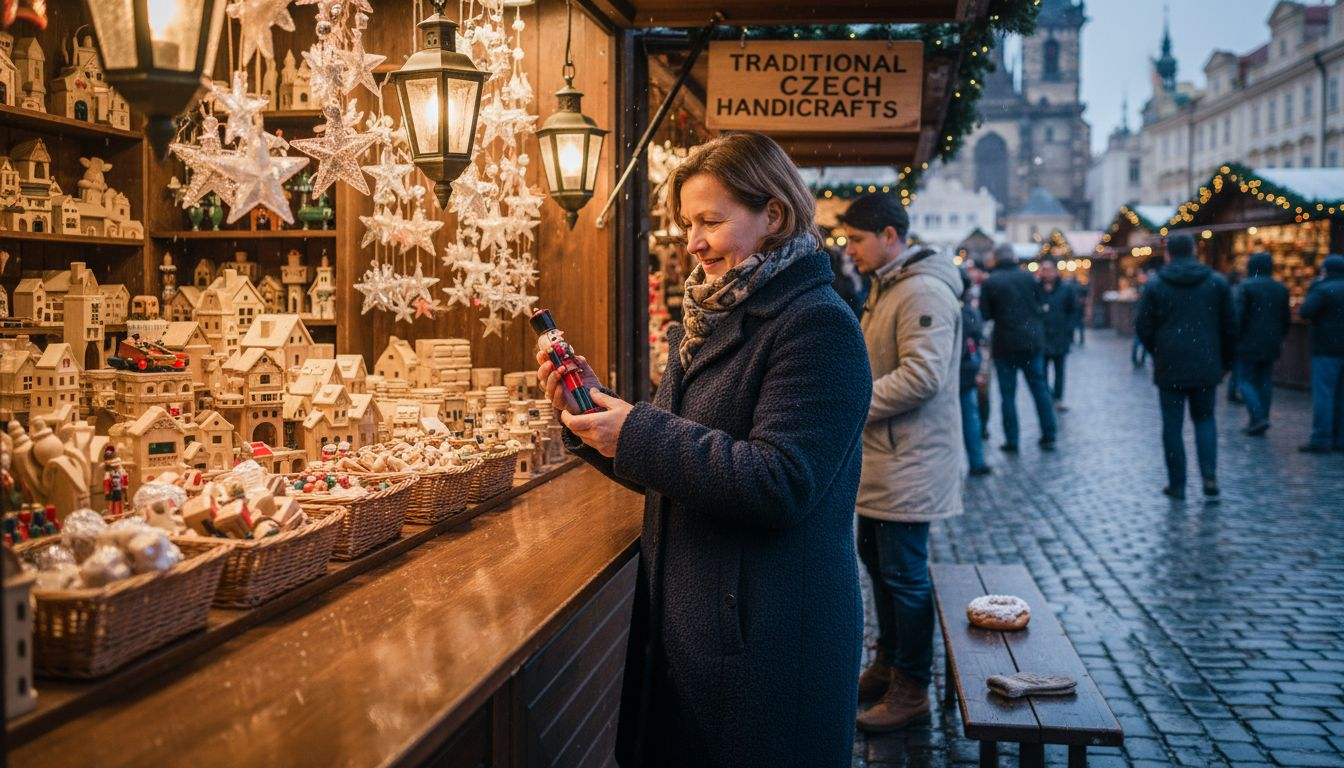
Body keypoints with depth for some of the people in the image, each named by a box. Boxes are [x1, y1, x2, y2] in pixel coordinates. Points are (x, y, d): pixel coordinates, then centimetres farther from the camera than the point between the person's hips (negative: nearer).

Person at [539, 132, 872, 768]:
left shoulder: (818, 326, -16)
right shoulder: (715, 315, 10)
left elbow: (780, 484, -25)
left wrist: (640, 433, -24)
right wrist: (591, 410, -1)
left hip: (767, 638, -8)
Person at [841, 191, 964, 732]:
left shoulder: (923, 293, -19)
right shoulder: (885, 286, 15)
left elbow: (921, 376, -27)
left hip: (908, 464, -11)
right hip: (882, 459, 11)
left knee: (904, 576, -1)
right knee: (876, 560, 19)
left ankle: (911, 691, 12)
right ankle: (887, 664, 35)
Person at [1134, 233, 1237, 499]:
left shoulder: (1155, 286, -3)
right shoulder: (1217, 282, 2)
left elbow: (1143, 327, -3)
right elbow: (1230, 326, 3)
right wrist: (1225, 362, 14)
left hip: (1170, 368, -1)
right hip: (1206, 367, 2)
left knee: (1172, 425, 6)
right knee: (1204, 418, 15)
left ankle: (1177, 484, 9)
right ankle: (1209, 475, -1)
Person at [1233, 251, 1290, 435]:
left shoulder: (1246, 286, -10)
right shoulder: (1281, 289, 10)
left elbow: (1238, 316, -15)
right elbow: (1286, 318, 15)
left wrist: (1234, 338, -6)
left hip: (1249, 344, -6)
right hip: (1271, 346, 6)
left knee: (1245, 381, -1)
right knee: (1264, 382, 11)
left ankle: (1258, 418, -15)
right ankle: (1260, 421, 12)